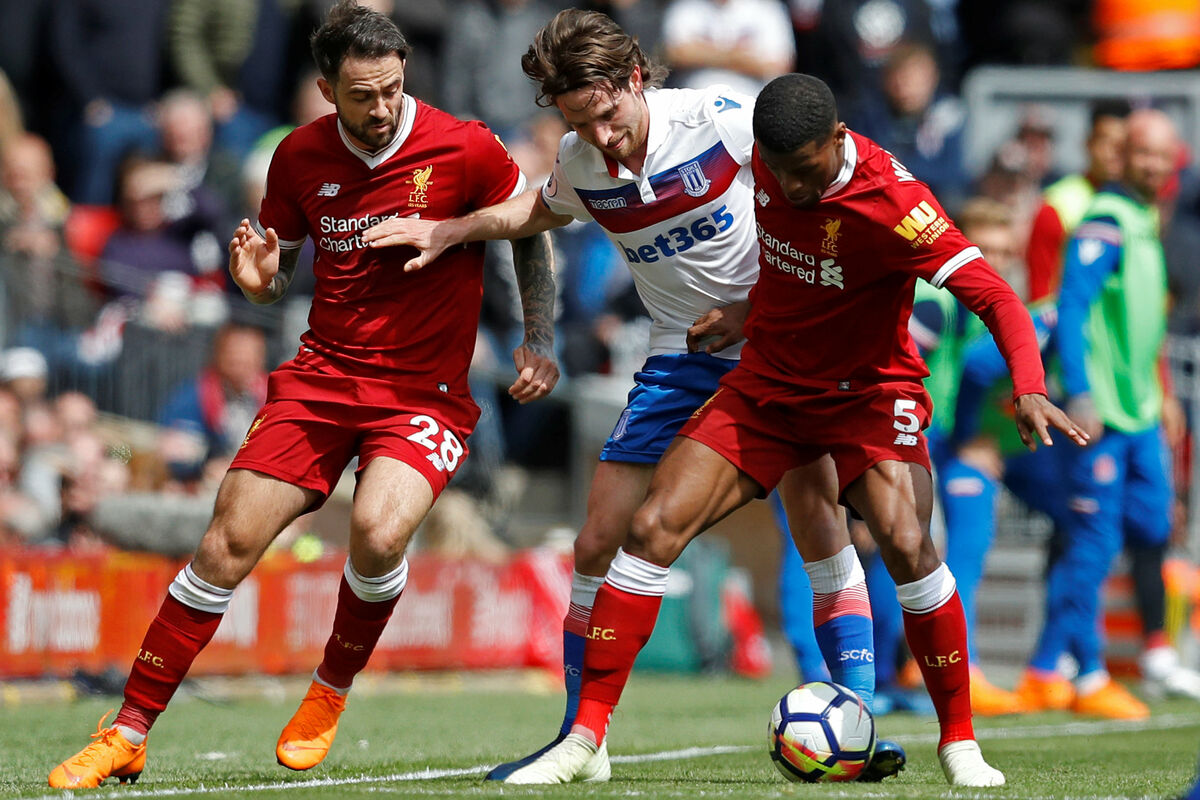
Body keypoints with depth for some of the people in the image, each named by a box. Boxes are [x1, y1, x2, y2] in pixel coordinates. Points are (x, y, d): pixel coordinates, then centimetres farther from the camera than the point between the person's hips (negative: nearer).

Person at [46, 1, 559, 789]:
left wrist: (540, 342, -1)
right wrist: (259, 276, -10)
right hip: (323, 374, 3)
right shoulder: (300, 157, 0)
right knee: (229, 541, -8)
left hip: (425, 392, -3)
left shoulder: (465, 149, -10)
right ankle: (128, 734, 1)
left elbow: (531, 228, 6)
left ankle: (330, 695, 0)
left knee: (378, 532, -29)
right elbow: (277, 268, 14)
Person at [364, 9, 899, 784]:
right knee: (601, 544, -2)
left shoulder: (723, 119, -17)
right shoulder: (579, 162, -2)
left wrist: (758, 307, -14)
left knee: (817, 512, -19)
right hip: (681, 361, 4)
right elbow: (542, 210, 23)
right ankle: (582, 740, 11)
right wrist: (447, 231, 9)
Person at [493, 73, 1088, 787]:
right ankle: (587, 736, -4)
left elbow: (994, 297, -31)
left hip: (870, 392, -5)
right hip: (767, 386, 5)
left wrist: (1029, 388, -46)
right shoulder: (764, 161, -8)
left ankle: (960, 744, -10)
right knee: (653, 528, -11)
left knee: (907, 544, -28)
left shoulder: (891, 202, -26)